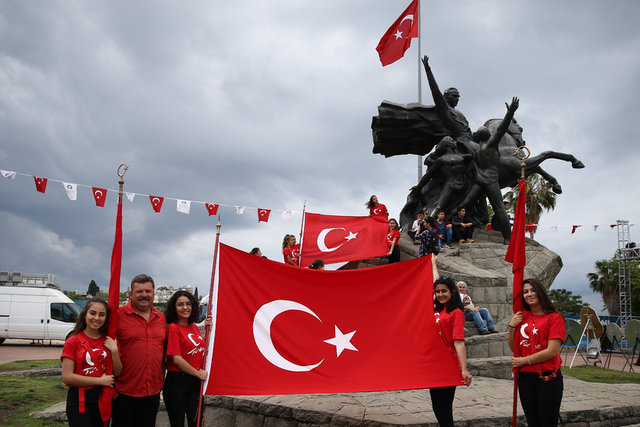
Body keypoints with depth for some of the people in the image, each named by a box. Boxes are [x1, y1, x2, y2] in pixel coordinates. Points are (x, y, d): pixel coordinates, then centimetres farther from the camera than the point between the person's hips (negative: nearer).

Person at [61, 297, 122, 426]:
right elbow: (67, 377, -13)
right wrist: (100, 380, -12)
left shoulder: (110, 341, 5)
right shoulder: (73, 342, -6)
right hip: (79, 401, -4)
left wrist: (114, 351, -11)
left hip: (103, 401, 4)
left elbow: (117, 373, 4)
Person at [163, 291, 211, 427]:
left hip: (195, 382, 6)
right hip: (177, 382, -6)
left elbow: (202, 349, 20)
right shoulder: (173, 328, -12)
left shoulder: (194, 327, 9)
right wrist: (198, 373, -9)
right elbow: (177, 359, -17)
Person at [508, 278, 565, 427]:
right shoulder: (522, 316, 9)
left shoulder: (554, 317, -7)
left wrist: (524, 360, -9)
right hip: (525, 378, 5)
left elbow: (552, 351, -15)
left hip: (547, 378, -5)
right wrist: (512, 327, -2)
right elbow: (514, 349, 13)